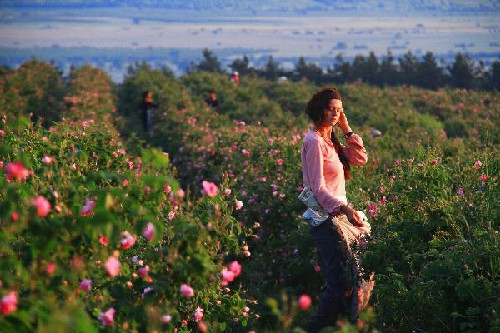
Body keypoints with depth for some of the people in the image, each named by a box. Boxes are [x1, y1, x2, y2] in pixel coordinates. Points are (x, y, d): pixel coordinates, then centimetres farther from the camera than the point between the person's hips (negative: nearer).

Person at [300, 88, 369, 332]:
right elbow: (318, 188, -18)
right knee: (340, 282, -15)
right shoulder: (314, 141, -12)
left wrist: (347, 129, 7)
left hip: (336, 215, 9)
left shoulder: (331, 140, 16)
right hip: (325, 218, -9)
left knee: (336, 282, 8)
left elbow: (361, 159, 14)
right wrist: (345, 209, -30)